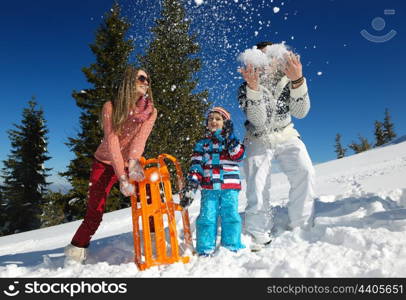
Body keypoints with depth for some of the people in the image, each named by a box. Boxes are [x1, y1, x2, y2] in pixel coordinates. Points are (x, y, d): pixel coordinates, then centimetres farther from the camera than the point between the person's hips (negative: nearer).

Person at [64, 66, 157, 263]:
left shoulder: (150, 111, -7)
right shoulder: (111, 107, -15)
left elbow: (140, 137, -22)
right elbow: (111, 141, -24)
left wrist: (133, 161, -42)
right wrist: (122, 176, -33)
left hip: (130, 165, 3)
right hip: (105, 164, -2)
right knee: (94, 216, -5)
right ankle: (75, 256, 15)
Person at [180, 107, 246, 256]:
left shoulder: (232, 141, 11)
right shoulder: (202, 144, 12)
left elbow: (239, 155, -9)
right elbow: (196, 166, 5)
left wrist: (229, 137, -14)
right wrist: (190, 187, -5)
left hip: (230, 188, -1)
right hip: (209, 189, 1)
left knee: (230, 216, -1)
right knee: (206, 218, -2)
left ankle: (232, 248, 11)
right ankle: (205, 250, 6)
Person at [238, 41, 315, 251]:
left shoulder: (287, 81, -5)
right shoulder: (245, 88, -11)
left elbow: (301, 112, -18)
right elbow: (258, 120, -25)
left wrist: (297, 80, -34)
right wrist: (253, 87, -39)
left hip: (286, 136, 2)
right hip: (258, 140, -1)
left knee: (304, 173, -20)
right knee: (257, 186, -16)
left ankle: (301, 230, -9)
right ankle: (258, 238, -5)